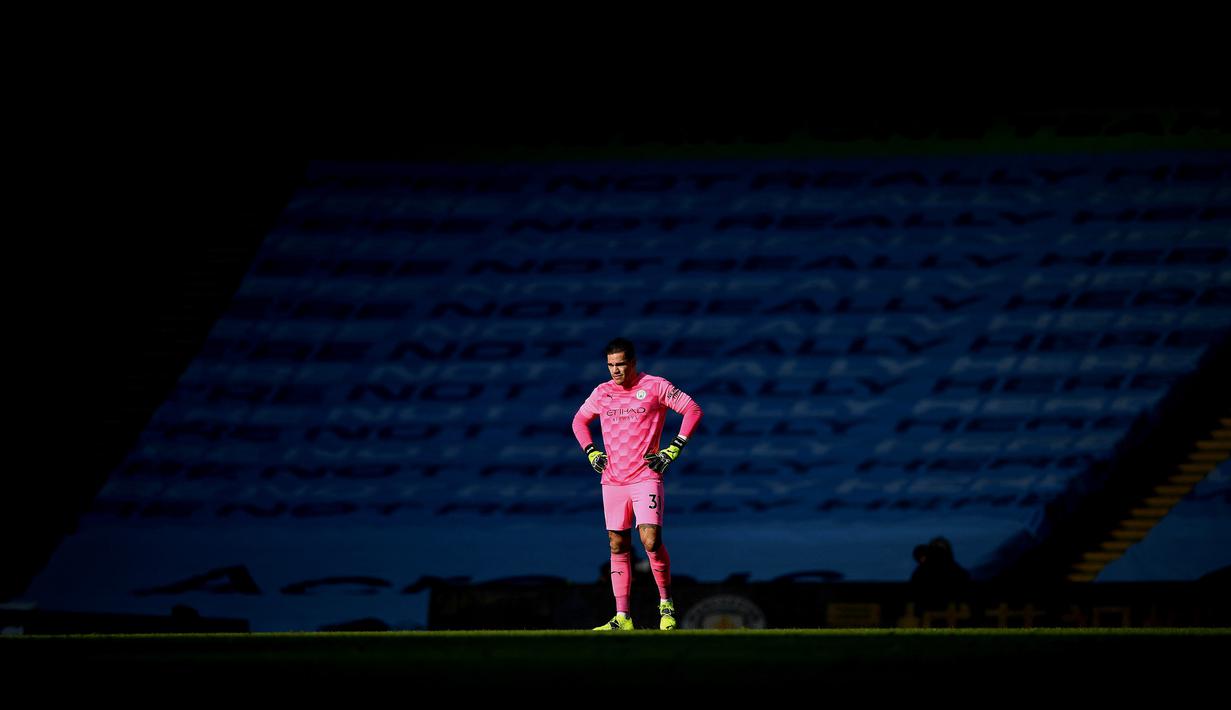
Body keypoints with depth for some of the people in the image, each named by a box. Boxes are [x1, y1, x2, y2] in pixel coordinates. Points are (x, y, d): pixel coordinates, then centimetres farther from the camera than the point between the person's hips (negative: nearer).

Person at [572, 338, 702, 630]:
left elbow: (693, 410, -2)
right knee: (618, 546, 4)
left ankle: (666, 603, 3)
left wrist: (674, 450, -7)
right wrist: (591, 452, 10)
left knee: (651, 540, -16)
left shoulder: (655, 386, -4)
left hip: (646, 477, -4)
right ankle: (622, 617, 7)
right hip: (612, 481, 5)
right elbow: (579, 420, 25)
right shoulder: (602, 392, 8)